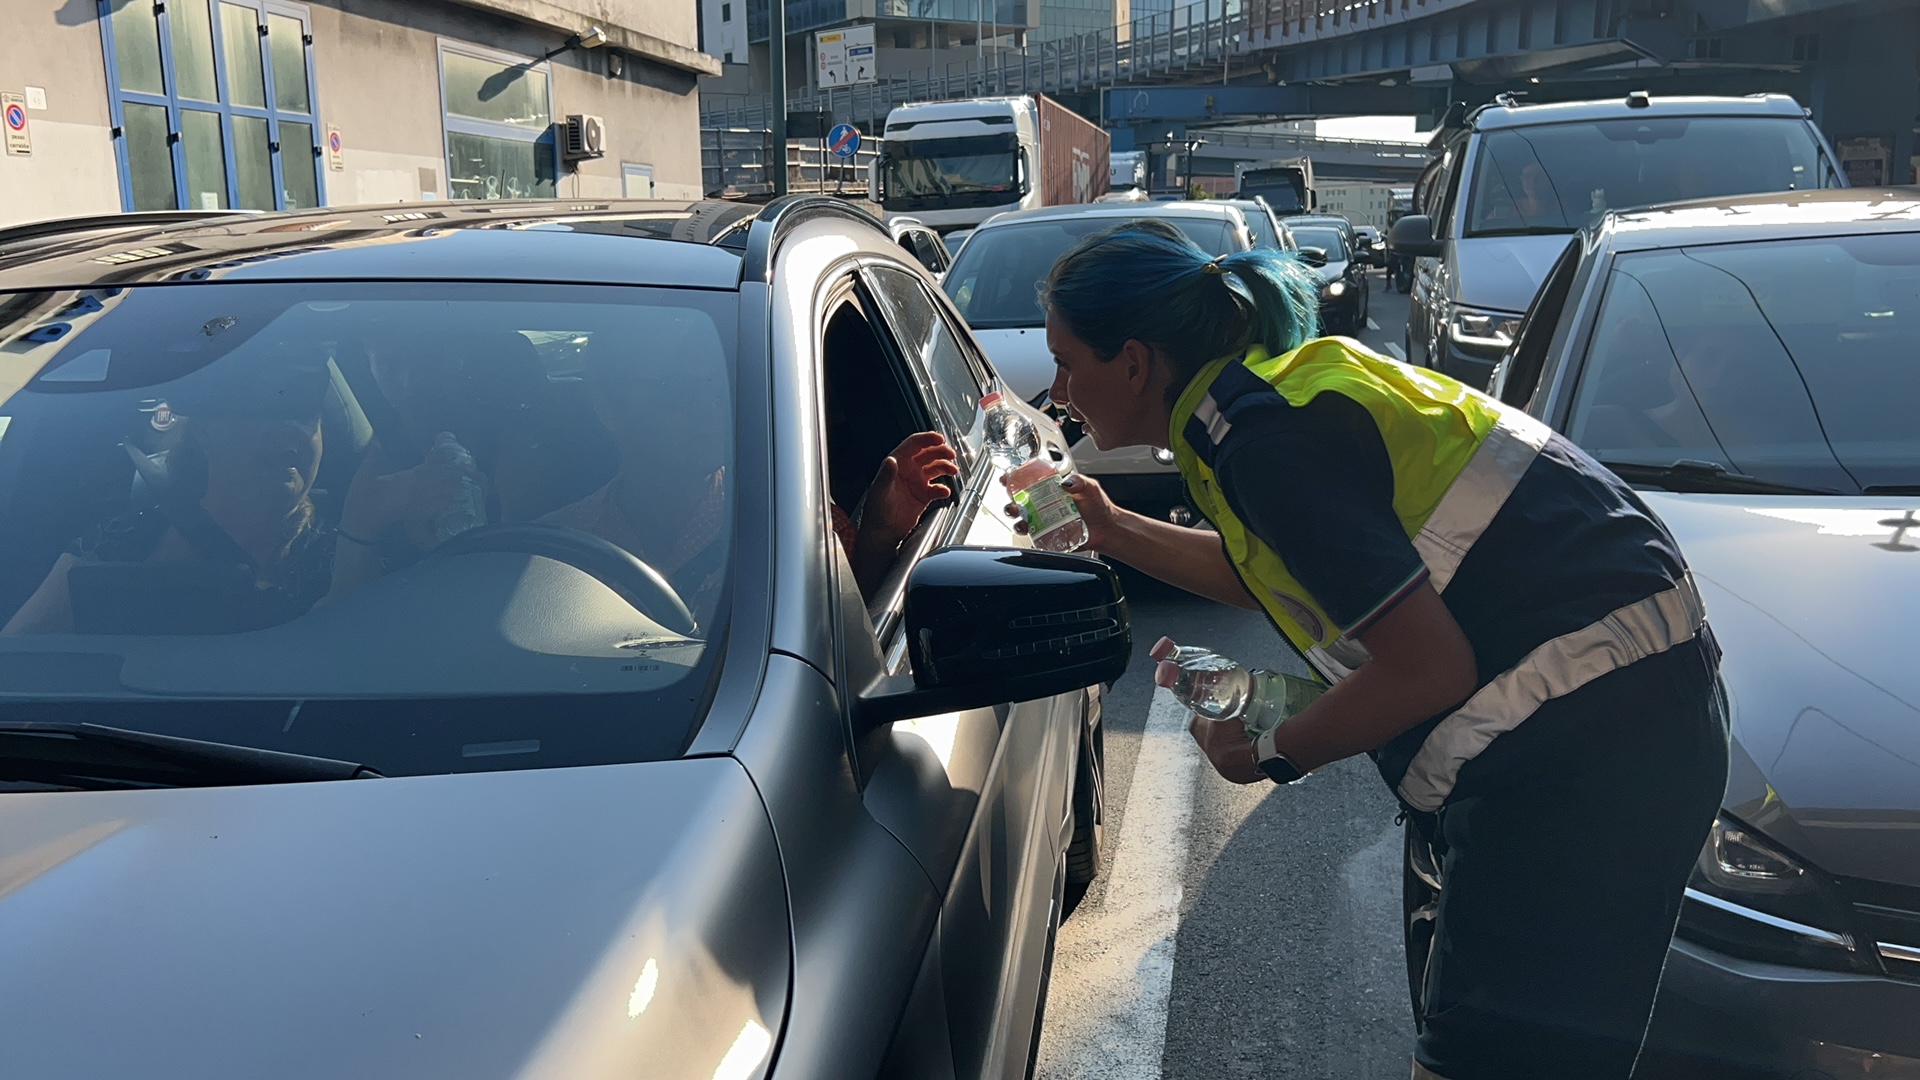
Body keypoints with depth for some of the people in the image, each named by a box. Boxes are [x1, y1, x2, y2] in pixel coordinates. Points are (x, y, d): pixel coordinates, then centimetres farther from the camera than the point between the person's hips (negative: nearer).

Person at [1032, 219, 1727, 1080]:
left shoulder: (1264, 437, -20)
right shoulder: (1287, 381, 10)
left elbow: (1427, 667, -22)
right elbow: (1276, 572, 27)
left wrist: (1272, 755, -6)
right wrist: (1113, 532, 29)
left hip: (1584, 742, -10)